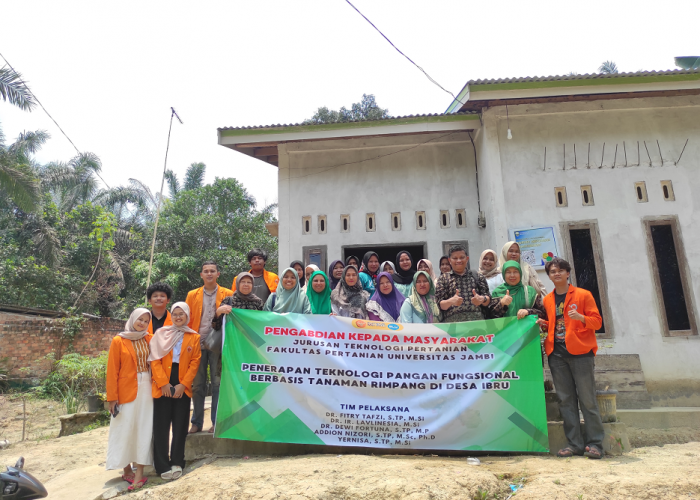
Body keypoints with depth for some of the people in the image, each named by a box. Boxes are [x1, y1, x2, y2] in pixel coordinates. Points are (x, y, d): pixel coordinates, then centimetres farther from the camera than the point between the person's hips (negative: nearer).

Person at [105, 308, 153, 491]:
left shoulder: (149, 339, 7)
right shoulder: (118, 341, -2)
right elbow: (112, 371, -4)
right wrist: (112, 396, -7)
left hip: (146, 389, 3)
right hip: (126, 390, -2)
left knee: (143, 429, 3)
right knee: (125, 429, 4)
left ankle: (139, 472, 8)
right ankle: (127, 470, 20)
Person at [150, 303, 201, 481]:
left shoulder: (194, 337, 6)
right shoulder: (161, 334, 6)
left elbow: (195, 362, 1)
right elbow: (155, 360, -1)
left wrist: (183, 384, -9)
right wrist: (163, 383, -11)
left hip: (183, 387, 0)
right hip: (162, 386, 0)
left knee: (180, 426, 5)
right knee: (161, 426, 3)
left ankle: (177, 462, 16)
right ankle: (162, 466, 12)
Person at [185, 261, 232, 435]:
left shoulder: (227, 294, 4)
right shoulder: (192, 295, 10)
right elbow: (187, 320, 7)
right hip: (197, 344, 2)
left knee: (217, 383, 2)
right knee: (198, 384, 8)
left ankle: (216, 422, 12)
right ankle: (197, 423, 19)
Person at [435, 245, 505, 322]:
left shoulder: (477, 276, 18)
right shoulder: (443, 278, 14)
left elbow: (488, 300, 13)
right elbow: (440, 304, 5)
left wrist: (482, 299, -10)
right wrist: (451, 301, -16)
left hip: (477, 319, 1)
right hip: (452, 320, -1)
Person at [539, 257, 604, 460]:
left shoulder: (583, 295, 3)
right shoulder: (547, 300, 15)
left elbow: (597, 321, -2)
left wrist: (581, 318, -20)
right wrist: (543, 323, 3)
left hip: (580, 352, -4)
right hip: (557, 354, 4)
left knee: (587, 399, -3)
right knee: (566, 400, 5)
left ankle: (594, 443, 7)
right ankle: (574, 443, 11)